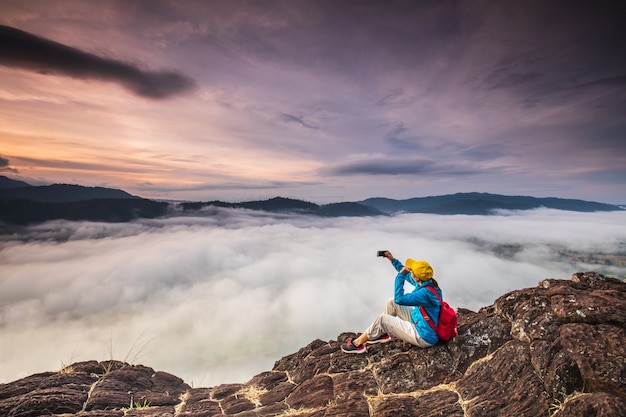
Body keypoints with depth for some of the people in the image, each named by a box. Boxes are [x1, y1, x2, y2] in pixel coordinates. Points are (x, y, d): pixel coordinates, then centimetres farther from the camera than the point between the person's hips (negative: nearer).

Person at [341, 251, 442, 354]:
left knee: (382, 319, -10)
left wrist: (401, 275, -29)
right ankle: (382, 333, 22)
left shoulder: (426, 293, -32)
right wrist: (393, 260, 12)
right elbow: (407, 275, 12)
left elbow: (399, 299, -33)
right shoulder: (426, 282, -6)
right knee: (392, 302, 6)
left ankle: (357, 343, 9)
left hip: (424, 337, -9)